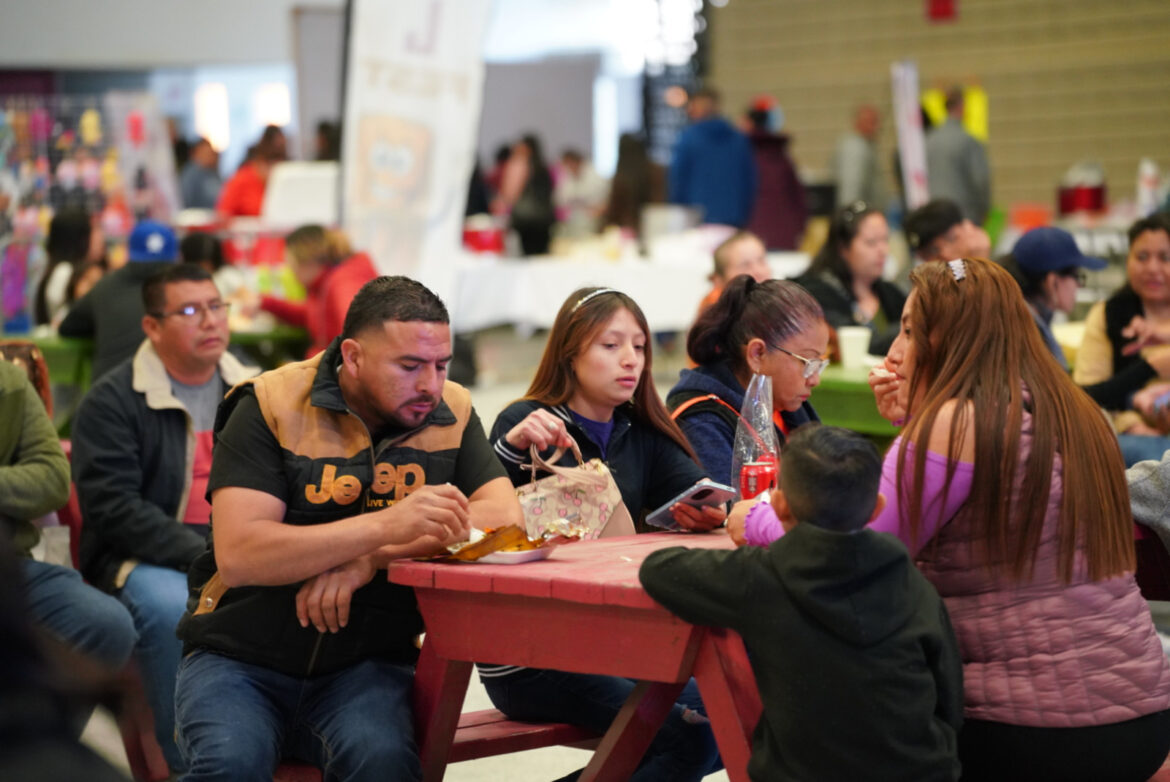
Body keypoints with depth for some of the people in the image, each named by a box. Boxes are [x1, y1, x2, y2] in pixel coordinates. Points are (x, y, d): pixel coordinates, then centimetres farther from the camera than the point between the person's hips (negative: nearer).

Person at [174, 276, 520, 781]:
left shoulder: (452, 412, 5)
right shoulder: (271, 406, -6)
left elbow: (505, 516, -7)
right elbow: (238, 555, -17)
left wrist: (373, 559, -18)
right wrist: (387, 525, -27)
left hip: (367, 664, 2)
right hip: (241, 659, -2)